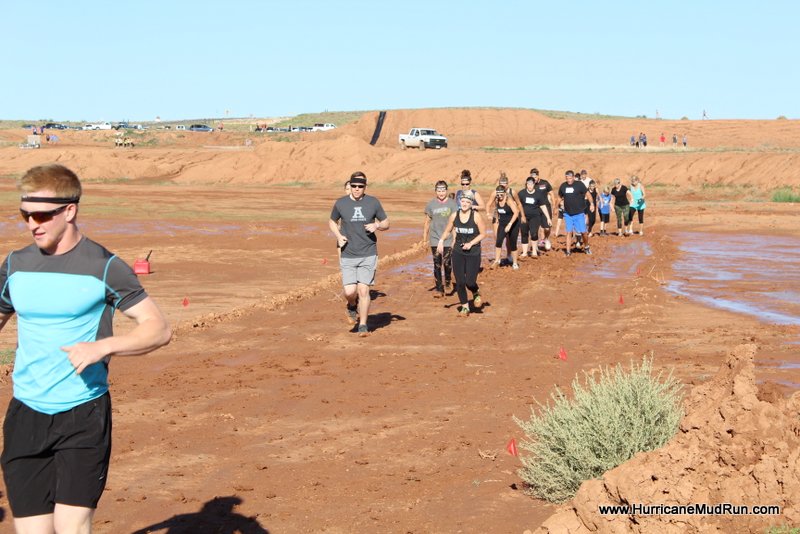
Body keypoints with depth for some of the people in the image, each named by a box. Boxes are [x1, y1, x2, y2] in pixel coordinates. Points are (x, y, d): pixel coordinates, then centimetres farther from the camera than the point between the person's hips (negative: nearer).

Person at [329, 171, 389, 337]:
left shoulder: (373, 202, 1)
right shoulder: (341, 203, 0)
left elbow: (386, 223, 11)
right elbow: (332, 222, 17)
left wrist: (377, 225, -11)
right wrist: (338, 236, -1)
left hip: (368, 255, 0)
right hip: (348, 256, 0)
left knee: (363, 290, -6)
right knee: (349, 292, -8)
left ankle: (363, 325, 10)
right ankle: (352, 307, 28)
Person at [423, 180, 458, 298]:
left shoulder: (452, 204, -3)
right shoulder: (431, 204, 3)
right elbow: (427, 222, 10)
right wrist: (424, 239, 9)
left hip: (448, 239, -2)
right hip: (435, 239, 2)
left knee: (447, 263, -5)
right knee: (437, 265, 2)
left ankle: (447, 282, 22)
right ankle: (439, 288, 9)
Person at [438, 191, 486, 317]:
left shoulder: (476, 216, -10)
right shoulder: (454, 216, 0)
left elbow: (483, 234, -5)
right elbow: (447, 231, 13)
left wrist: (471, 243, -15)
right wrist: (441, 240, -5)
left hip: (473, 253, -3)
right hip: (458, 252, 3)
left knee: (470, 282, -8)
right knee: (460, 282, 1)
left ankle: (477, 293, 29)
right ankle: (465, 307, 20)